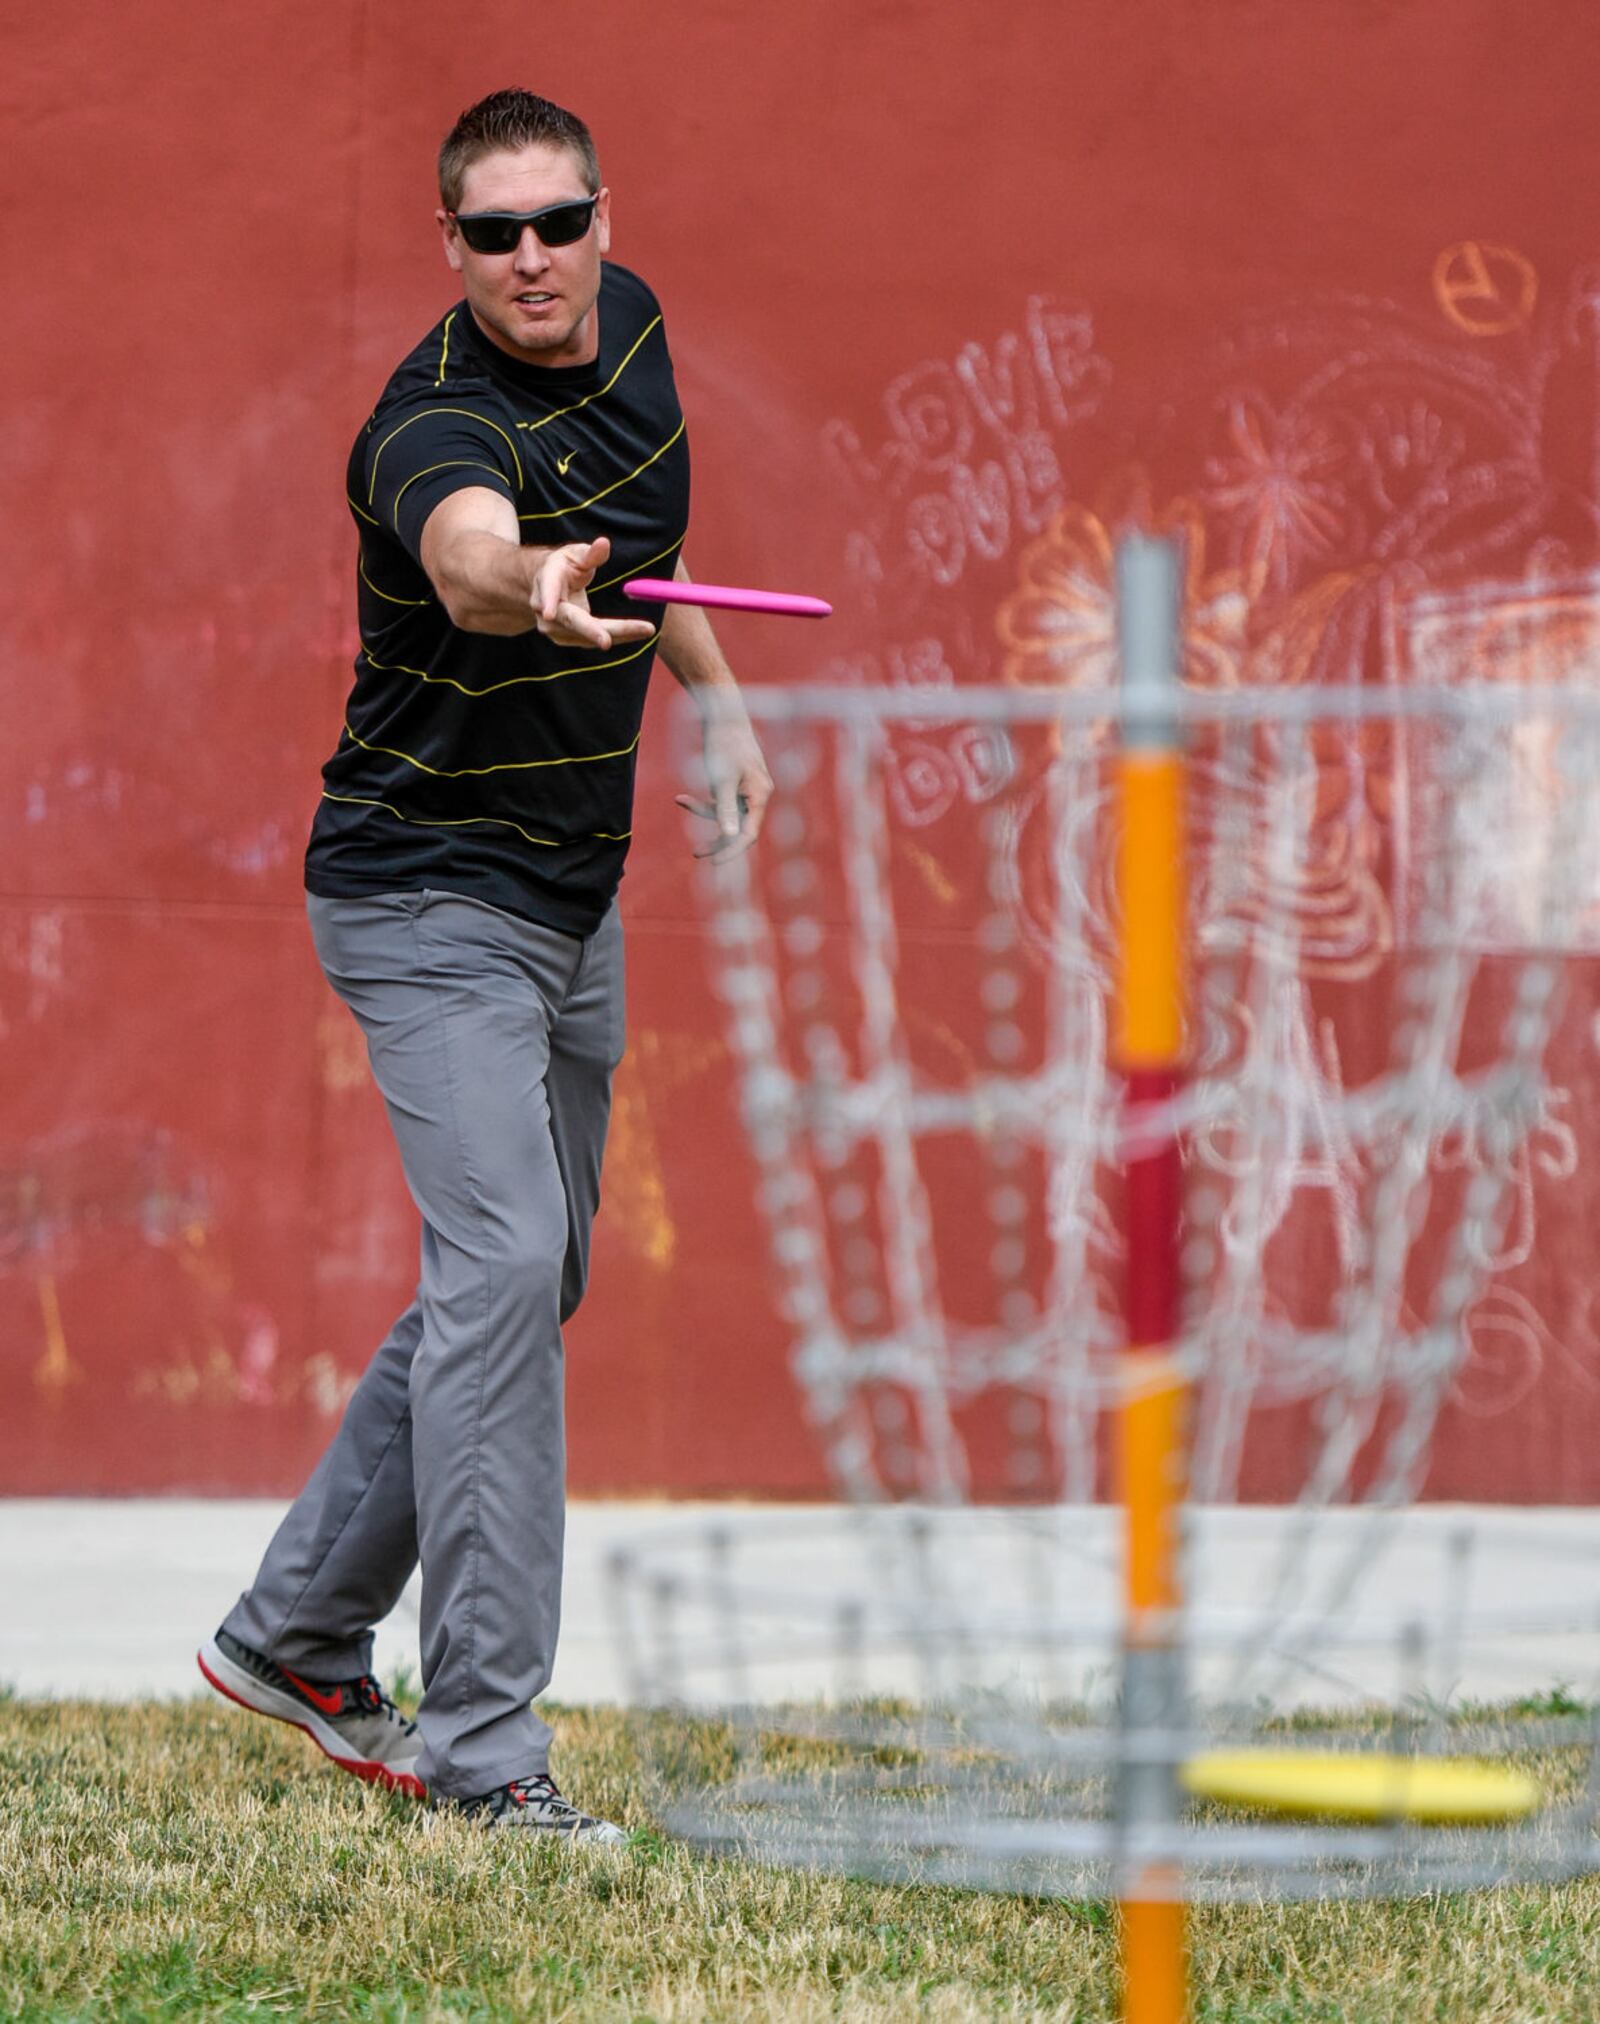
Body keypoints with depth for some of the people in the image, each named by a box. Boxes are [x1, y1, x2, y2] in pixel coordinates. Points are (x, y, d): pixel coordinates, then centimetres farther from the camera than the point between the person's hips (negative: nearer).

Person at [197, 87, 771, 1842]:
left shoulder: (632, 329, 1)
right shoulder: (439, 422, -25)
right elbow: (468, 554, -50)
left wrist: (714, 695, 20)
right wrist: (535, 589, -71)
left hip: (573, 907, 9)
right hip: (428, 904, -9)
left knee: (525, 1284, 16)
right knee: (499, 1264, -21)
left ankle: (296, 1633, 31)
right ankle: (483, 1743, -19)